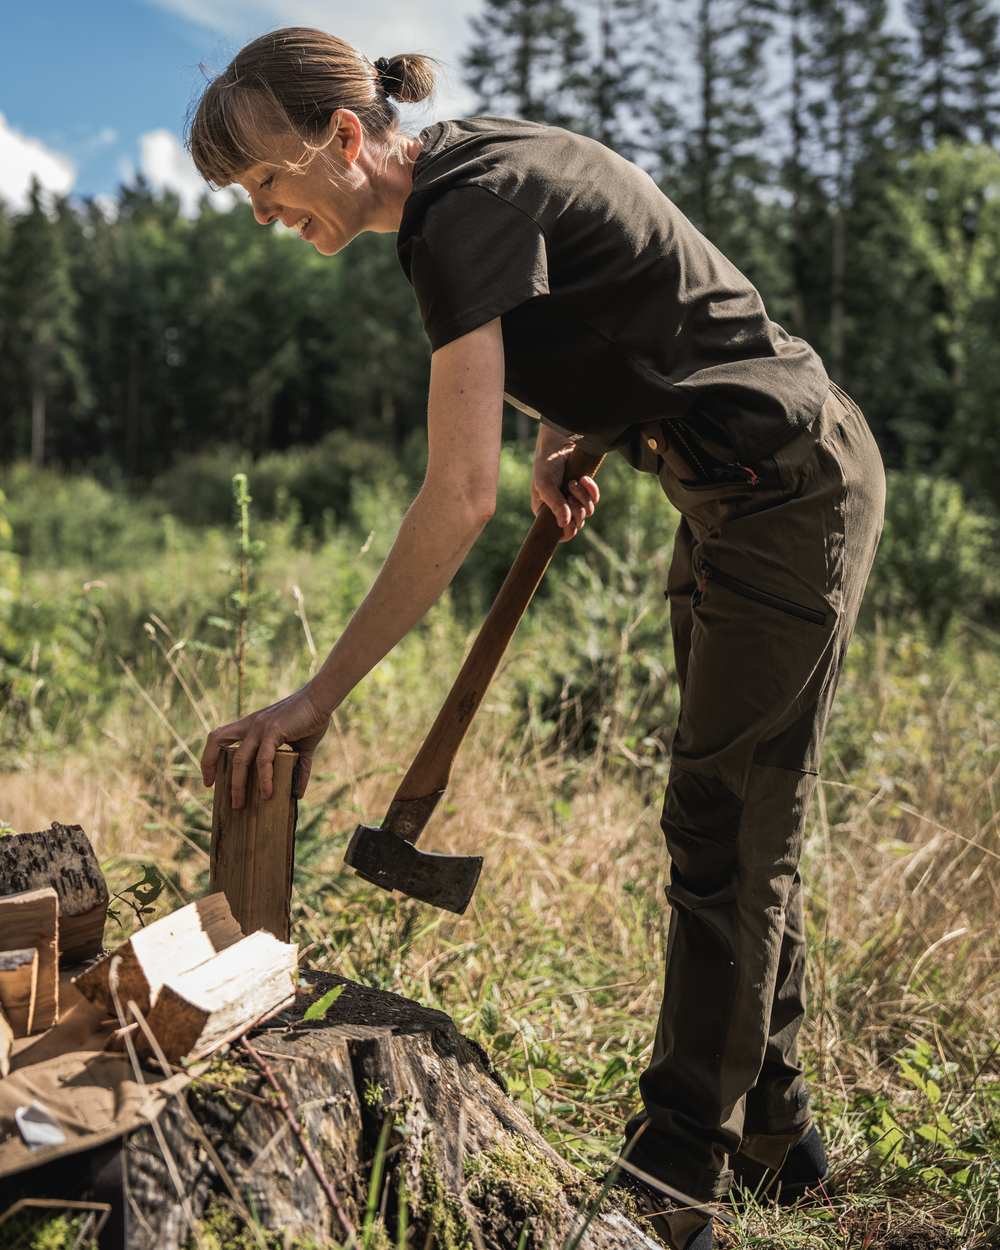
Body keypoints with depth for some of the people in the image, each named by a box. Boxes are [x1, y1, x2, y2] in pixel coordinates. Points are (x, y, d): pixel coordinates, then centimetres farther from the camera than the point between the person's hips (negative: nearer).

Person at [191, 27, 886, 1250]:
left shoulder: (466, 210, -22)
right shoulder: (470, 166, 6)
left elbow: (459, 496, -29)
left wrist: (319, 696, -25)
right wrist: (560, 438, 5)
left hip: (792, 492, -10)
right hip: (741, 491, 10)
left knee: (727, 832, -4)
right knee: (736, 822, 15)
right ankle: (771, 1126, 29)